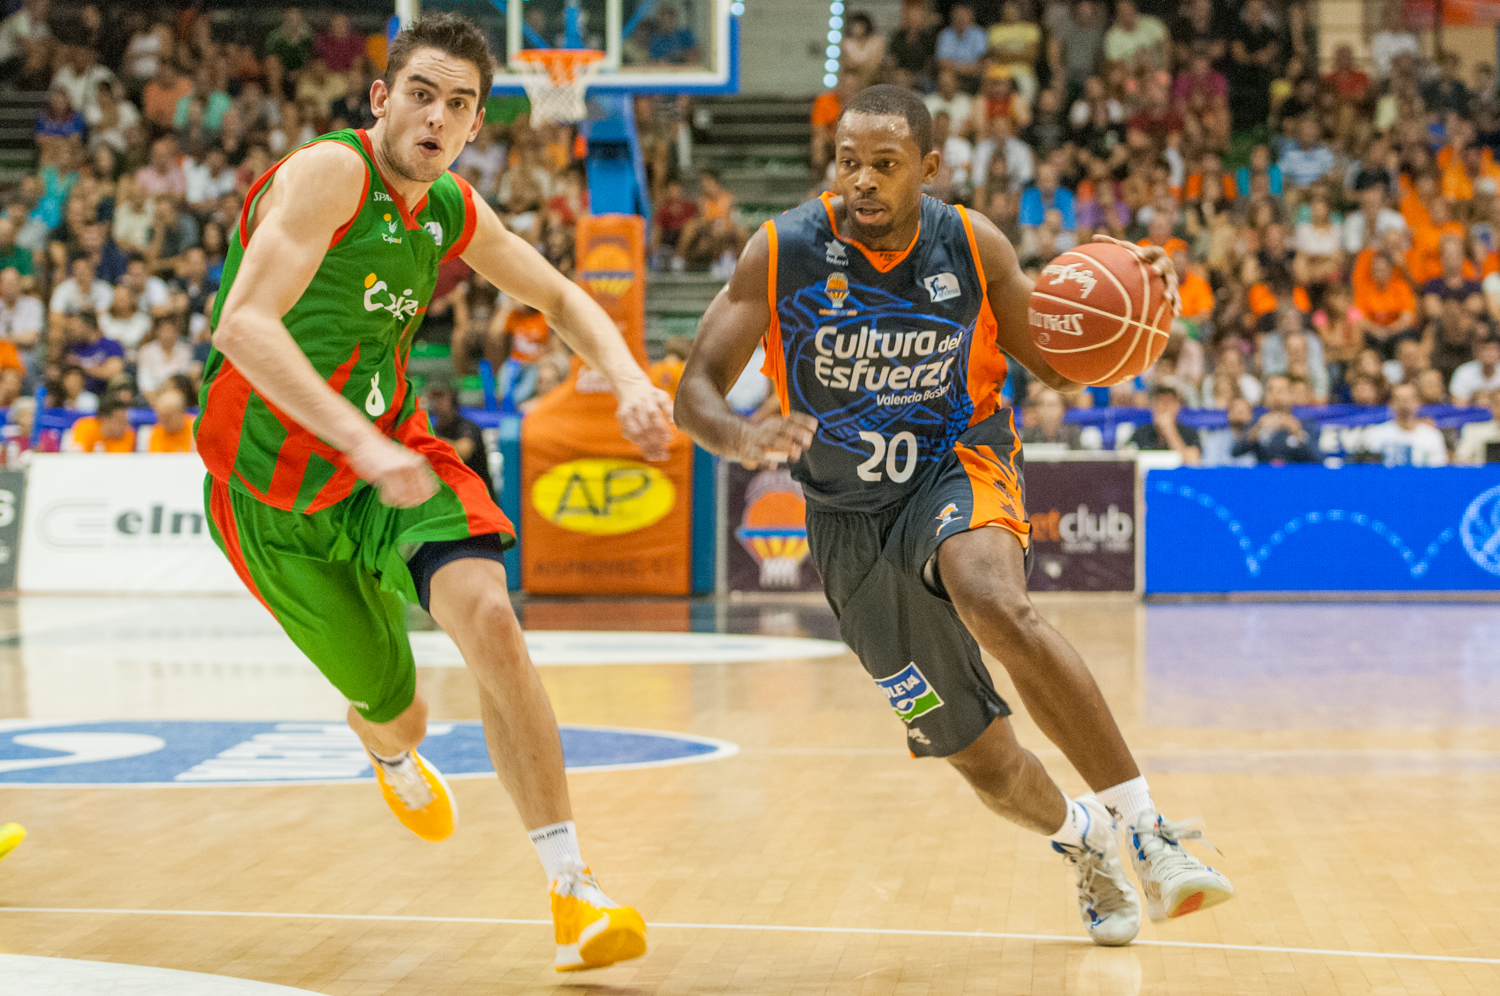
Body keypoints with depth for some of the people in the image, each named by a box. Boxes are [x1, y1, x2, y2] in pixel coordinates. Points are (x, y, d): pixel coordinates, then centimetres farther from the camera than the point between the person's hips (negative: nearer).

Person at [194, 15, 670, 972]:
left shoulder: (454, 210, 1)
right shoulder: (330, 173, -22)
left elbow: (560, 297, 17)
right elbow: (243, 326, -34)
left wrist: (630, 380, -3)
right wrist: (361, 443, -45)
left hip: (393, 458, 4)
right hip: (277, 497, -4)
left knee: (489, 616, -24)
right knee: (398, 714, 5)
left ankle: (573, 892, -20)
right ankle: (391, 751, 49)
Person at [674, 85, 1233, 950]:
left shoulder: (973, 246, -10)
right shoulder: (783, 253, -13)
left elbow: (1055, 366, 3)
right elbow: (696, 390, -11)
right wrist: (743, 438, -35)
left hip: (959, 465, -1)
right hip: (852, 515, 1)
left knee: (996, 604, -38)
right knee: (981, 757, 4)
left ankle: (1144, 828, -32)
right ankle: (1080, 839, 39)